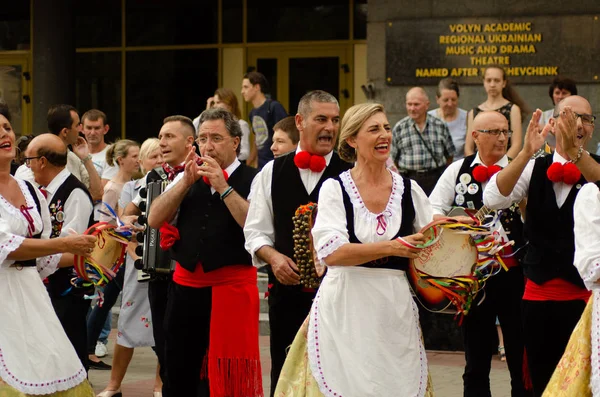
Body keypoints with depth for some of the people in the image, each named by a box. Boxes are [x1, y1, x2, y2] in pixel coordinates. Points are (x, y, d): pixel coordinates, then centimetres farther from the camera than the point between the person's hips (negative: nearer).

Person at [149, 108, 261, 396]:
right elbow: (155, 220, 3)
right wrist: (186, 182, -7)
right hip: (186, 284, 5)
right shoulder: (186, 177, 12)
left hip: (232, 285, -5)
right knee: (179, 371, 11)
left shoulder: (252, 180, -4)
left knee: (227, 372, -1)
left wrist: (223, 187, -20)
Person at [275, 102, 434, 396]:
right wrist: (392, 247, -21)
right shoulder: (335, 188, -1)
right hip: (345, 308, -3)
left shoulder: (408, 189, 8)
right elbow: (331, 252, -14)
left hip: (395, 307, 3)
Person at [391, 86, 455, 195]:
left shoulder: (440, 126, 4)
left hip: (436, 178, 1)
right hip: (410, 179, -1)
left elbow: (450, 154, 13)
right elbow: (394, 157, 9)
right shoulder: (399, 128, 2)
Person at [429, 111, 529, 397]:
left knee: (521, 361, 3)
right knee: (476, 361, 14)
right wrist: (455, 222, -16)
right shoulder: (457, 171, 5)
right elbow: (431, 212, 4)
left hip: (513, 275, -2)